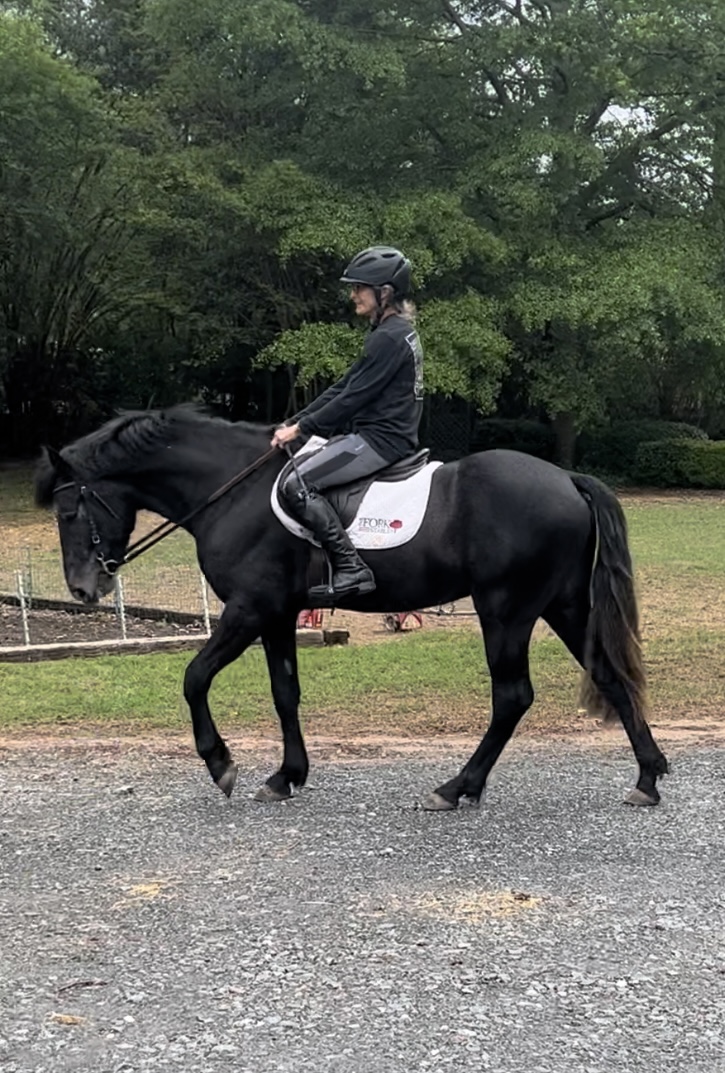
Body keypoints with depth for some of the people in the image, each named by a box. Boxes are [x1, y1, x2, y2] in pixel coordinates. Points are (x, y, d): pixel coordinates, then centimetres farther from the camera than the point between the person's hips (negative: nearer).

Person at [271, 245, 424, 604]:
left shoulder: (389, 337, -15)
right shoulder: (393, 332, 18)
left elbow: (354, 398, -18)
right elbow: (343, 388, 18)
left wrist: (301, 428, -11)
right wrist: (295, 423, 13)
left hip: (380, 439, -11)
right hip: (377, 435, 11)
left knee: (296, 484, -21)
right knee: (298, 468, 17)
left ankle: (351, 569, -24)